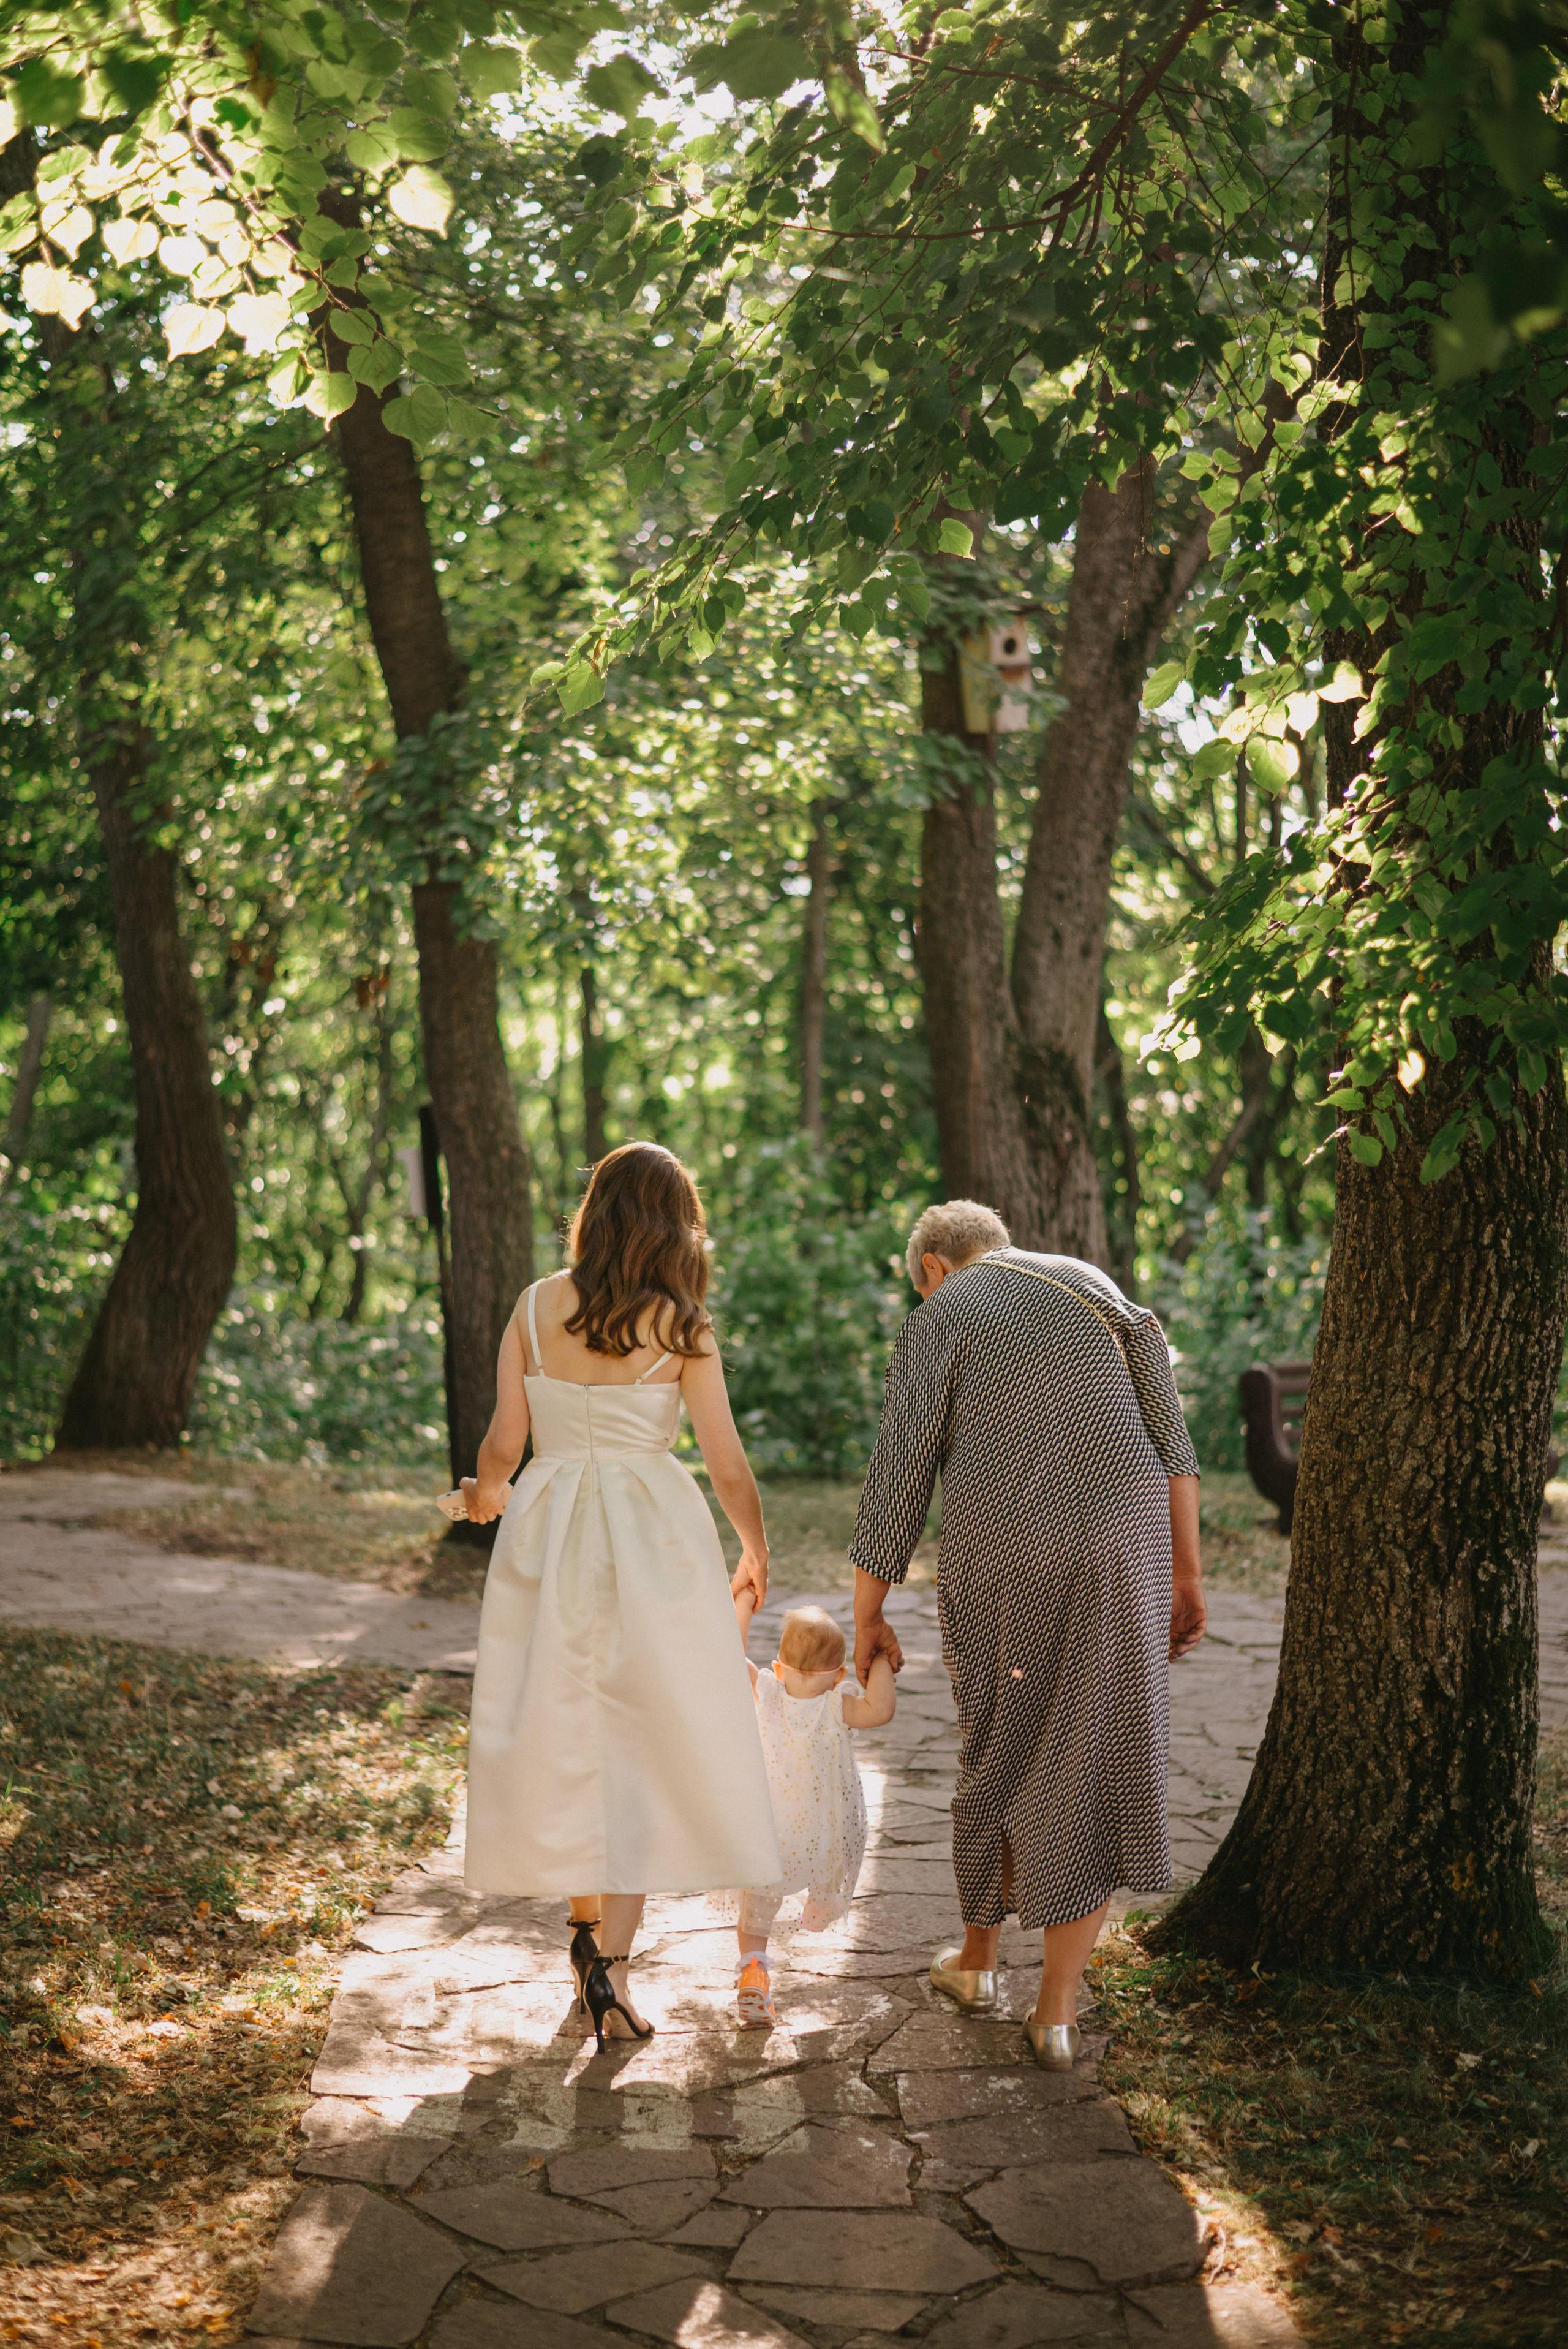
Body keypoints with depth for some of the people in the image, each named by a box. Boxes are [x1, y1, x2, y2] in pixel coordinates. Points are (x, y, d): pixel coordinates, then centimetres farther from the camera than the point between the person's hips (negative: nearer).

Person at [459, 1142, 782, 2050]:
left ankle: (587, 1926, 31)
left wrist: (485, 1494, 23)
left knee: (564, 1733, 16)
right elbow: (730, 1467, -5)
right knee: (644, 1744, 4)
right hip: (653, 1536, -3)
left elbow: (503, 1444, 1)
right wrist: (757, 1555, 12)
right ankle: (613, 1963, -5)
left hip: (548, 1533, 3)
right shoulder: (681, 1327, -7)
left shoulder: (535, 1308, -1)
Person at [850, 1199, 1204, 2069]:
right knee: (1093, 1772, 8)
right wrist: (1185, 1571, 10)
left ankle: (976, 1955, 36)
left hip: (1001, 1567, -2)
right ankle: (1056, 2009, 7)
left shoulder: (934, 1324, 3)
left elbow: (895, 1484, 0)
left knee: (998, 1757, 18)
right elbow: (1168, 1434, 8)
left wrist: (868, 1618, 9)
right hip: (1124, 1546, 2)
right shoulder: (1091, 1284, 14)